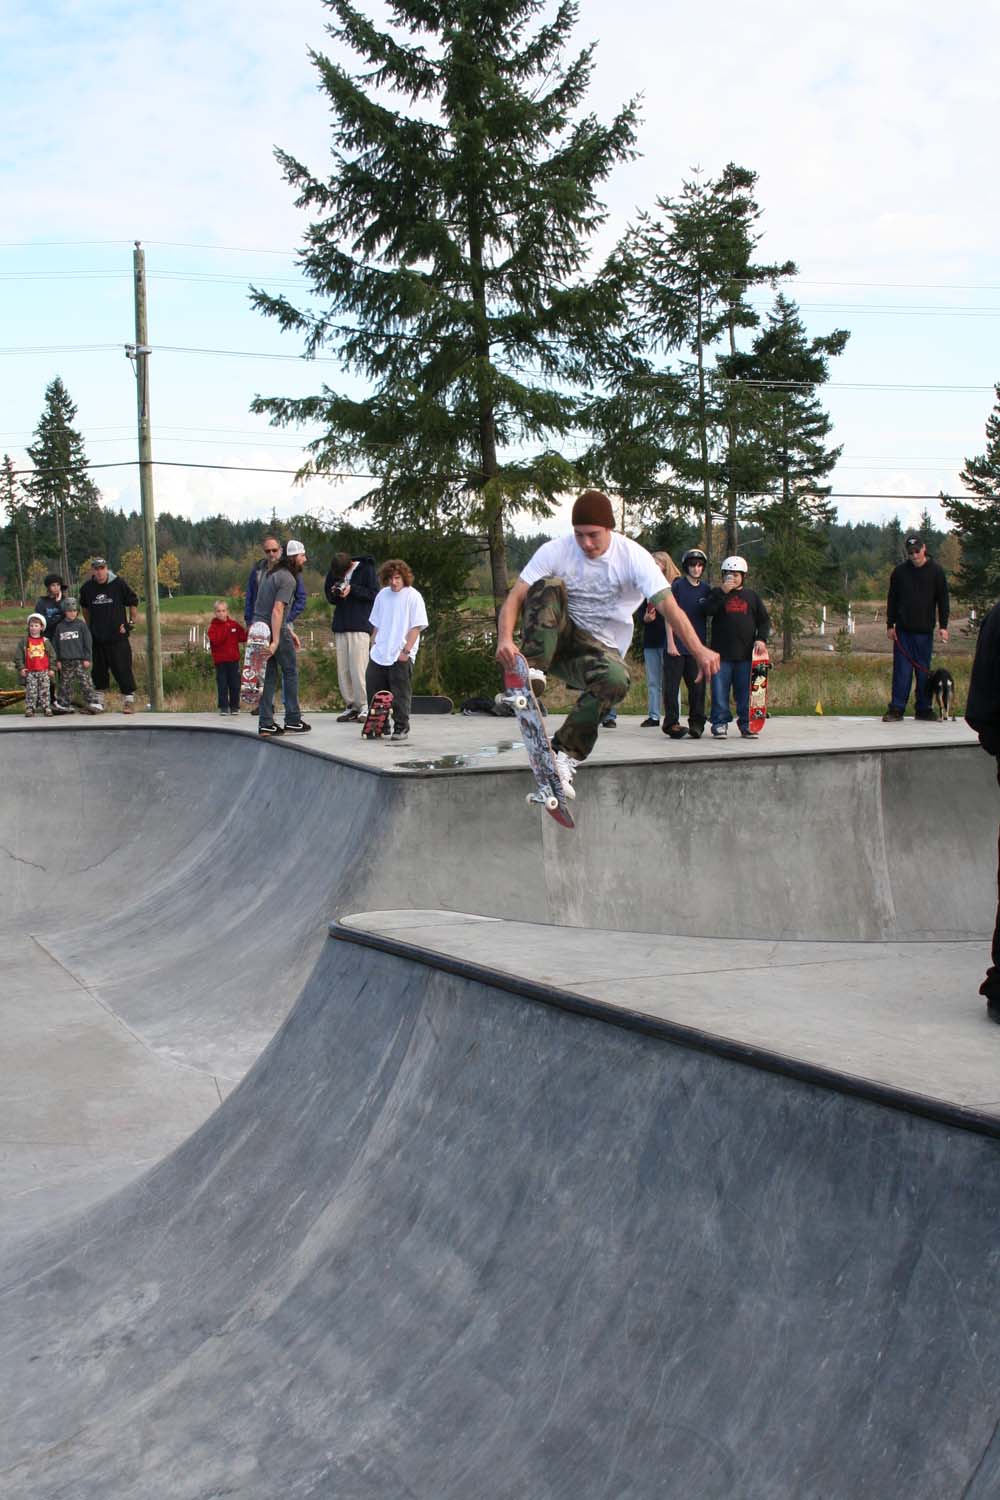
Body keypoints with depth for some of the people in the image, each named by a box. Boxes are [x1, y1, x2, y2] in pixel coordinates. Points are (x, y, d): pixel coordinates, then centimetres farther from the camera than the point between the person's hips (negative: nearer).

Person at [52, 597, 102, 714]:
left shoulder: (81, 624, 1)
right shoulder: (59, 627, 8)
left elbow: (88, 642, 0)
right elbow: (55, 644, 11)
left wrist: (87, 658, -5)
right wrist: (58, 660, 6)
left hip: (80, 660, -3)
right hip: (66, 661, 3)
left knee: (85, 682, -8)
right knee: (65, 683, 9)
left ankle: (94, 704, -8)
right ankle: (63, 705, 17)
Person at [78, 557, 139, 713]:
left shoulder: (118, 584, -7)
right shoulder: (87, 588, 3)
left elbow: (133, 603, 5)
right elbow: (84, 607, 23)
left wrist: (130, 623, 1)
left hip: (118, 637, -4)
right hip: (97, 638, 4)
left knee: (122, 668, -6)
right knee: (99, 669, 11)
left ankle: (129, 700, 2)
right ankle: (99, 701, 25)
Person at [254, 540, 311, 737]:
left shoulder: (271, 573, 16)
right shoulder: (288, 579, -14)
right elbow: (277, 610, -22)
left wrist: (289, 632, 24)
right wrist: (276, 641, -24)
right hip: (275, 630, -8)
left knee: (268, 675, 9)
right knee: (290, 671, 5)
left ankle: (266, 723, 7)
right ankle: (293, 721, 8)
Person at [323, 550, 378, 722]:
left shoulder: (366, 569, -5)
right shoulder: (333, 572, 9)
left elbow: (374, 594, -7)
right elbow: (329, 596, 18)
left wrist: (352, 589, -16)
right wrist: (334, 593, -4)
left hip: (360, 625, -5)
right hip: (340, 627, 5)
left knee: (358, 667, -10)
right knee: (343, 669, 4)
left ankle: (364, 706, -4)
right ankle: (350, 706, 10)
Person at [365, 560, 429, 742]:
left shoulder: (413, 596, -6)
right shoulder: (382, 595, 12)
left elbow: (416, 627, -10)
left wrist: (406, 650, -15)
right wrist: (373, 644, 12)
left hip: (401, 656, -6)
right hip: (379, 654, 6)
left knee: (400, 695, -3)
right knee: (373, 691, 6)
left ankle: (401, 728, 7)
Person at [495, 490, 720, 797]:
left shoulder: (632, 556, -12)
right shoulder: (555, 551, -9)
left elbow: (667, 605, -22)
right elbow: (516, 596, -15)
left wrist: (699, 650, -37)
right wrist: (505, 638, -36)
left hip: (601, 649, 0)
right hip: (558, 638, 1)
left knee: (616, 680, -36)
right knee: (547, 586, -27)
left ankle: (565, 754, -25)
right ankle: (531, 674, -34)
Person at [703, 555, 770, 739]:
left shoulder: (752, 596, 14)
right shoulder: (717, 594, 9)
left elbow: (764, 620, 14)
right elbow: (707, 610, -10)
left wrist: (761, 638, -2)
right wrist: (723, 592, -15)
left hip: (746, 654, 1)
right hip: (722, 654, -1)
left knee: (745, 692, 4)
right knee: (720, 691, -4)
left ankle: (746, 725, 9)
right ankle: (720, 724, 1)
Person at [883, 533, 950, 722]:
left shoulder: (936, 571, 2)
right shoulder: (899, 571, 5)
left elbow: (943, 600, 4)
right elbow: (892, 599, 9)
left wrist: (943, 626, -3)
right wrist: (890, 625, 4)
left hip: (925, 631, 0)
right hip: (903, 630, 0)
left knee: (924, 671, 5)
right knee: (901, 670, -2)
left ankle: (924, 709, 12)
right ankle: (896, 710, 0)